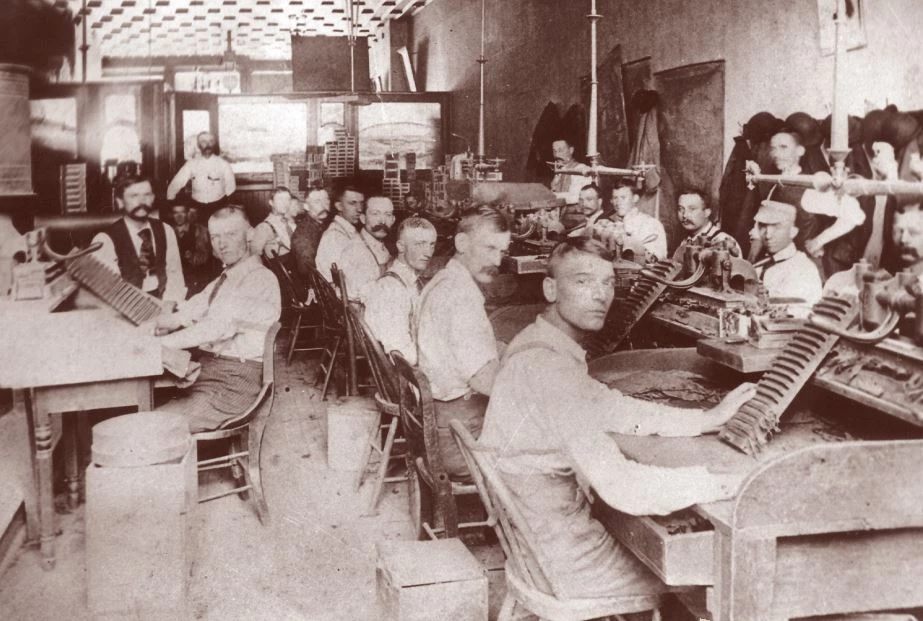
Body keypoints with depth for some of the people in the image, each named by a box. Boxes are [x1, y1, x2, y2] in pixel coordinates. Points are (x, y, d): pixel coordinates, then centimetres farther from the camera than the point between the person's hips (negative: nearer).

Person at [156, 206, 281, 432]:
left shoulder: (260, 279, -10)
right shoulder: (223, 280, 21)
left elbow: (220, 326, -22)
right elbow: (186, 314, 11)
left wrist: (160, 343, -25)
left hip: (233, 382, -9)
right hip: (205, 370, 9)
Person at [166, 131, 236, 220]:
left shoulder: (223, 163, 0)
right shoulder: (191, 164, 2)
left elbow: (230, 187, 4)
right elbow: (175, 184, 2)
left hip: (219, 207, -1)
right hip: (198, 207, 1)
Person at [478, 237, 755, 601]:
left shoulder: (540, 345, 2)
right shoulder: (548, 368, -29)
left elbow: (613, 409, 7)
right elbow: (623, 486, -35)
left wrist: (709, 419, -1)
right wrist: (737, 481, -29)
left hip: (533, 529, 9)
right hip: (559, 554, -8)